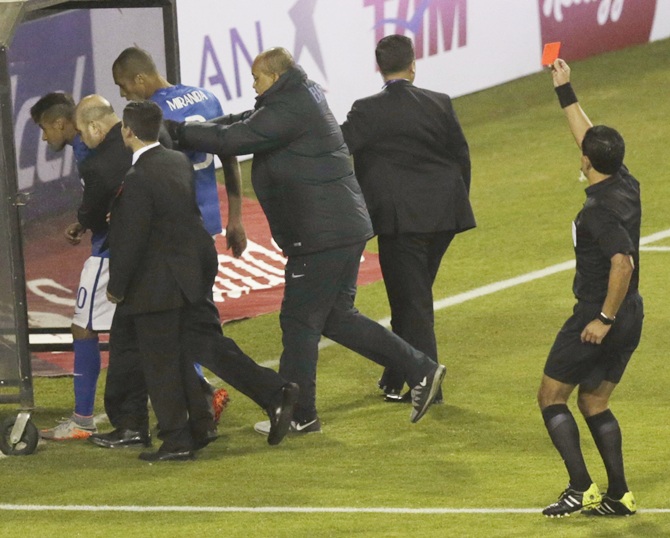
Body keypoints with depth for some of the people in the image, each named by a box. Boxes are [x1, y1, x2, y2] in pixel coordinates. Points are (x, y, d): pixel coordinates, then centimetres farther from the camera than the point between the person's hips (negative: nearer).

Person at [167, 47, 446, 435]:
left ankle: (300, 414, 7)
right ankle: (421, 370, 13)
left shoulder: (289, 110, -16)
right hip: (347, 228, 10)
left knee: (300, 322, 0)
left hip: (321, 236, -10)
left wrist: (177, 132, -10)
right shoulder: (304, 99, 15)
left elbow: (232, 139, -20)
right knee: (336, 317, 15)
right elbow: (244, 124, 18)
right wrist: (192, 130, 6)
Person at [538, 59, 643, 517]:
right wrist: (564, 90, 22)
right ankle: (619, 495, 11)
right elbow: (589, 135, 17)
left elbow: (622, 262, -34)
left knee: (552, 397, 4)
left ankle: (581, 489, -6)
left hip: (599, 318, -9)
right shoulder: (628, 188, 3)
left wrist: (605, 318, -26)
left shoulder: (599, 211, -22)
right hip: (631, 316, 9)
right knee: (594, 403, 17)